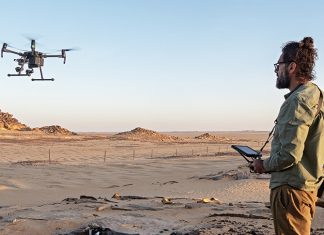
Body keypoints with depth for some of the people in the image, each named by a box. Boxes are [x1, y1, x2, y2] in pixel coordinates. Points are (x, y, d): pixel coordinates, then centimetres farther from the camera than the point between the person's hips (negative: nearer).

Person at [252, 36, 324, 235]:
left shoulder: (298, 100, -18)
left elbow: (289, 155, -24)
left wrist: (264, 165, -6)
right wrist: (269, 164, 15)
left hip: (292, 189, -10)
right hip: (308, 185, 10)